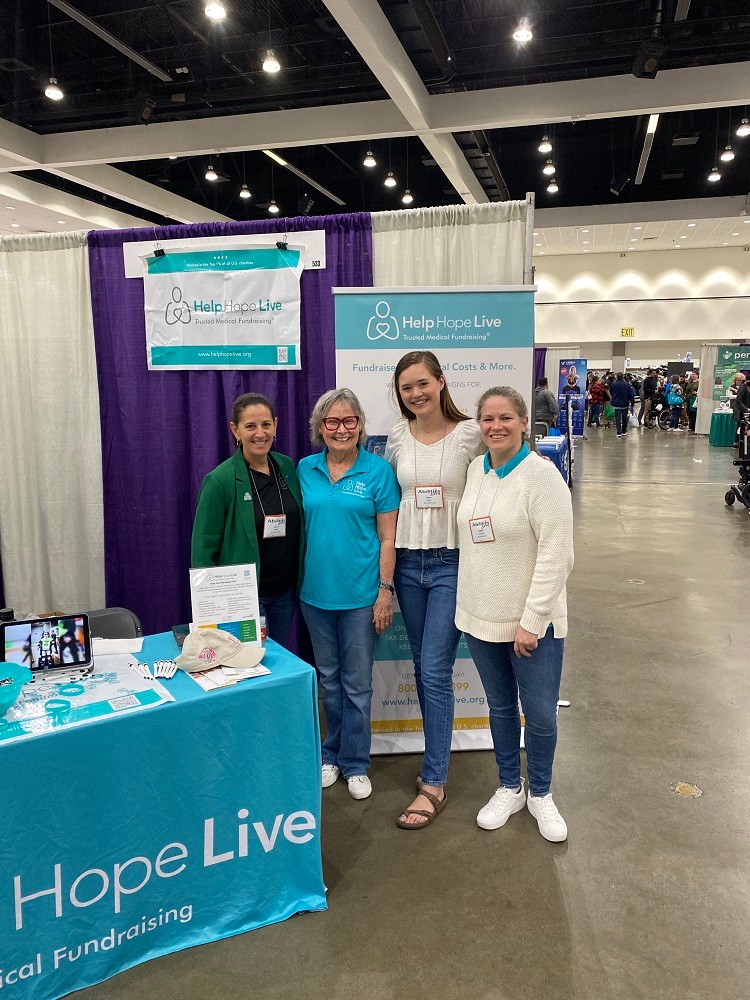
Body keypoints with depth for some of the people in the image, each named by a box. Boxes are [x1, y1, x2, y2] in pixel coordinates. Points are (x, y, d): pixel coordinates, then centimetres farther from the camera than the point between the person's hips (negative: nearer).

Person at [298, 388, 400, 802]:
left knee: (357, 682, 8)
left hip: (360, 594, -3)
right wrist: (297, 579, 6)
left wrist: (385, 589, -10)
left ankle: (354, 762, 25)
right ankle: (333, 752, 35)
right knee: (328, 678, 18)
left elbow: (388, 536, -6)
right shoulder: (305, 469, 2)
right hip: (315, 591, 3)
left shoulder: (378, 470, -7)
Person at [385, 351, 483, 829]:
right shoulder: (397, 437, 4)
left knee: (435, 672, -4)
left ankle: (433, 785, 8)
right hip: (408, 563, 4)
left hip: (453, 563, -4)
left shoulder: (469, 433, -8)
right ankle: (437, 757, 32)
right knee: (424, 669, 14)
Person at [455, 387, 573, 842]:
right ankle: (510, 788, 39)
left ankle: (541, 794, 33)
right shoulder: (476, 469, 4)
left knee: (541, 715, 8)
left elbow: (556, 556, -18)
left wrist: (531, 621, -18)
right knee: (500, 708, 19)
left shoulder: (541, 475, -15)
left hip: (533, 621, -5)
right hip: (481, 616, 5)